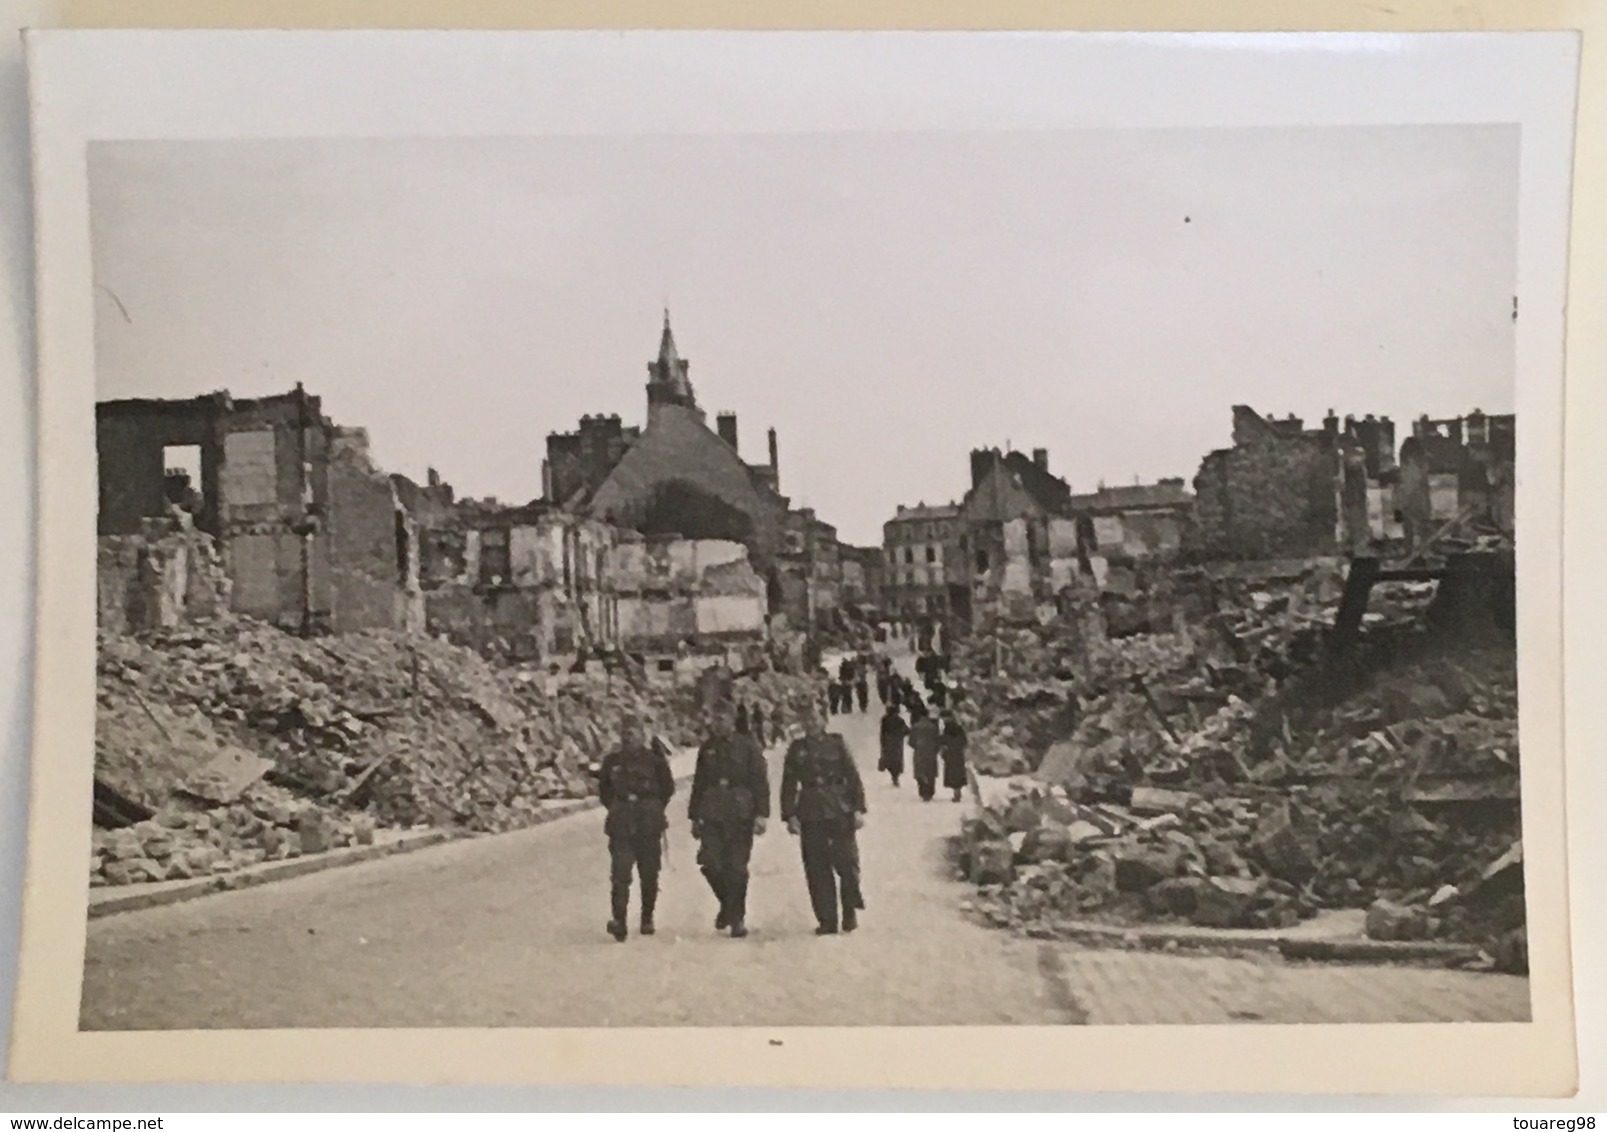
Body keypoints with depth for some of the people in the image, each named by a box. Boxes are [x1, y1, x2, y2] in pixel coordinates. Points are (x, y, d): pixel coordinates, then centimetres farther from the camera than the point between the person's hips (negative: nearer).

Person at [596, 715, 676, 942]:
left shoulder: (654, 760, 1)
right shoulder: (612, 762, 9)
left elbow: (667, 787, 8)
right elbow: (603, 789, 19)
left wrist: (652, 810, 8)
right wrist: (616, 808, 10)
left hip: (649, 825, -1)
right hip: (621, 826, 1)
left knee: (649, 874, 5)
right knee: (620, 872, -13)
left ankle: (647, 919, 22)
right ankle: (619, 921, -20)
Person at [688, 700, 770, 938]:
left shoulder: (747, 747, 2)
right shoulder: (707, 749, 14)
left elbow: (760, 782, -1)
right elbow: (698, 784, 19)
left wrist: (761, 814, -9)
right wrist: (695, 816, 17)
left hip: (740, 816, -3)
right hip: (712, 816, 3)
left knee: (736, 868, -4)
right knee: (710, 863, -8)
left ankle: (737, 918, 6)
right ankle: (727, 903, 17)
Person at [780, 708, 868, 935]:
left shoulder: (836, 744, 6)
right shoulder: (796, 750, 10)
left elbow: (853, 777, 4)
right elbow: (789, 784, 9)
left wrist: (858, 809, -2)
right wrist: (789, 815, 0)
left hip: (840, 812, -1)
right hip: (810, 815, 2)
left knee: (847, 863, -4)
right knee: (817, 869, -1)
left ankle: (850, 912, 17)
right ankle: (827, 920, 5)